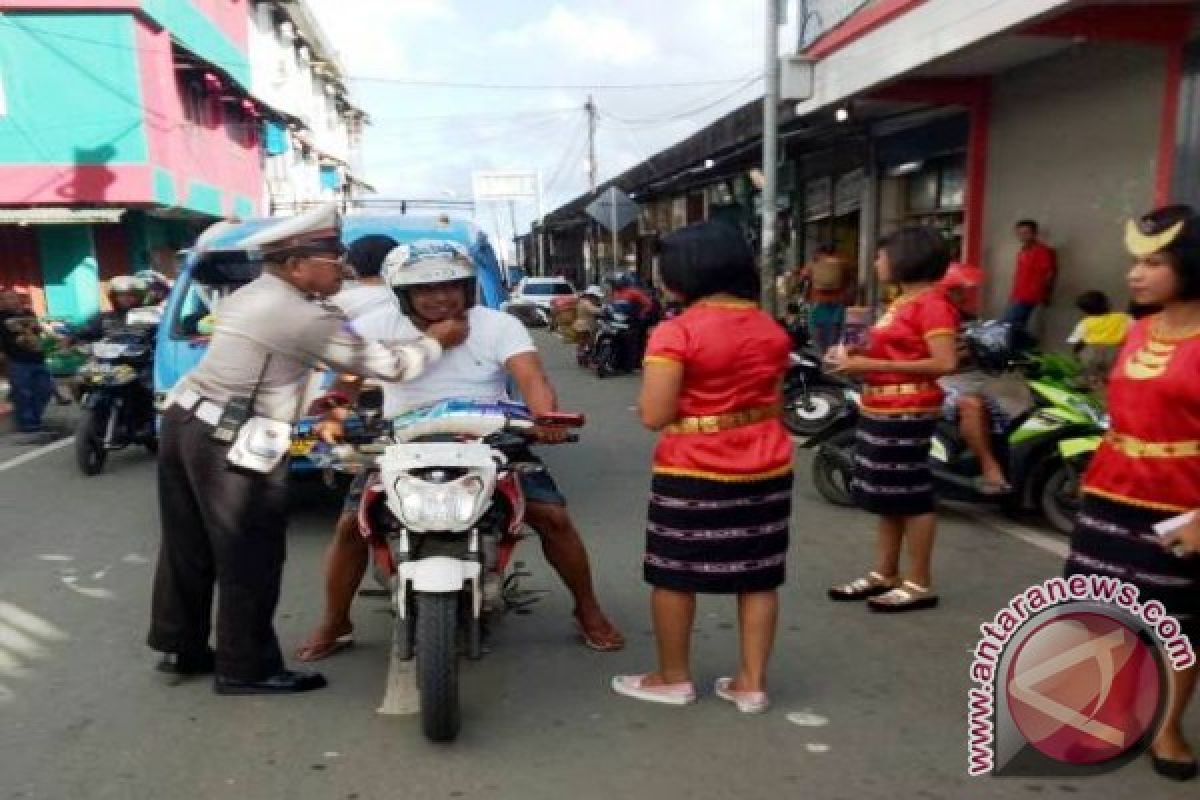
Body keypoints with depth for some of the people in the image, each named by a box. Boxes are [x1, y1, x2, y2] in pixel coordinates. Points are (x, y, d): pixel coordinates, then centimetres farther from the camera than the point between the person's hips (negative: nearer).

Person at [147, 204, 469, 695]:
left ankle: (180, 647, 34)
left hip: (184, 421, 10)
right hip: (231, 446, -10)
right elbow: (387, 365, -10)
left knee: (188, 547, 19)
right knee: (248, 560, 3)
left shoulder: (246, 296, 12)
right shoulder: (308, 319, -15)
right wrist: (436, 341, 4)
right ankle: (246, 669, 15)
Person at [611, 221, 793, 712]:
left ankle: (674, 679, 24)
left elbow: (654, 416, -18)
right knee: (758, 577, 13)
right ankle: (752, 684, 23)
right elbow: (775, 404, 13)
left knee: (674, 576, 11)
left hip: (694, 473, -6)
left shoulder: (676, 333, -16)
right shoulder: (772, 329, 4)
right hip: (767, 468, 6)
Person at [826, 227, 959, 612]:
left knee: (911, 496, -2)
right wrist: (857, 356, 3)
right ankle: (885, 575, 23)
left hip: (906, 412, -10)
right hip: (880, 409, 10)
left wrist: (872, 365, -21)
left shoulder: (932, 302, -12)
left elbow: (945, 363, -21)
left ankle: (919, 584, 8)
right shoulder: (903, 302, 16)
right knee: (885, 496, 13)